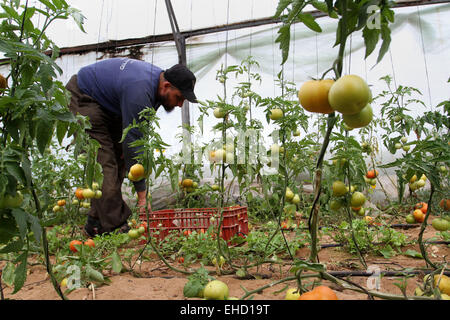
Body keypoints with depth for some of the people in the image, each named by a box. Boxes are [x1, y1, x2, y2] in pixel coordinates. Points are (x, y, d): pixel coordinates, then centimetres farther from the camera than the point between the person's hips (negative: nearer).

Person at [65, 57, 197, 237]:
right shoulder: (139, 92, -36)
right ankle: (113, 227, -12)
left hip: (108, 104, 9)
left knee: (118, 160, 2)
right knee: (104, 163, -18)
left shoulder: (160, 78, -8)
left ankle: (96, 223, 7)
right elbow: (133, 141, -34)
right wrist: (142, 195, -31)